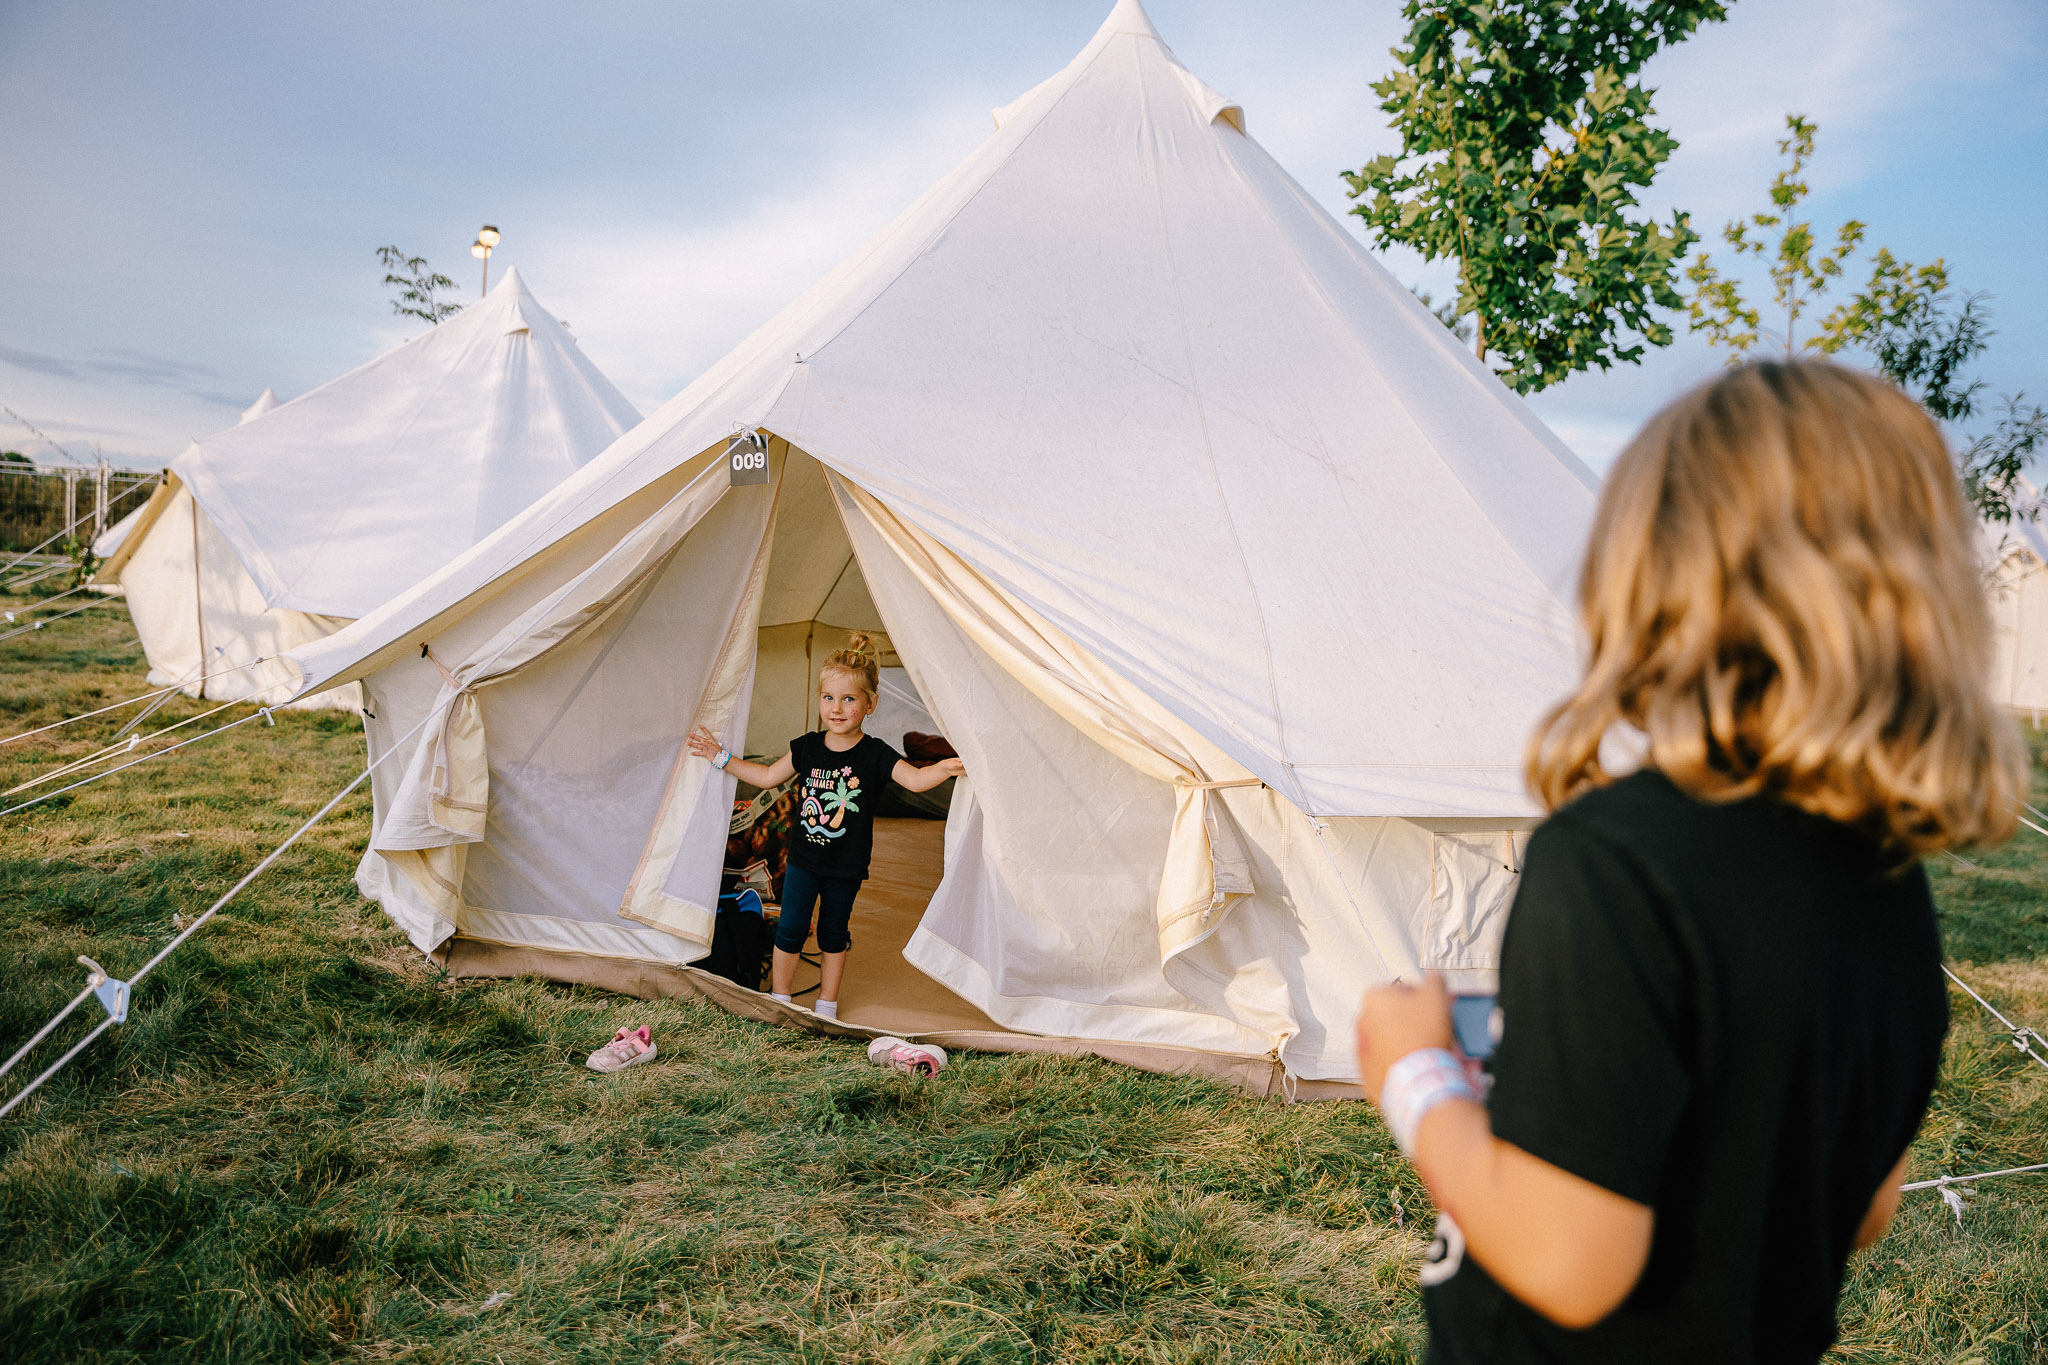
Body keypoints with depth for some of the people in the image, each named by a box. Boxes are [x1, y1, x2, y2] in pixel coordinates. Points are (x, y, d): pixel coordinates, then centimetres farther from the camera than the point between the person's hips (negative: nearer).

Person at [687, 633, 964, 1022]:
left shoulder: (875, 756, -13)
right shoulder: (807, 748, -3)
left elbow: (915, 779, -23)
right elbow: (767, 777, 9)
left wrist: (946, 768, -43)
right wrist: (721, 757, 8)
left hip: (846, 866, -1)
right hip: (803, 859, 2)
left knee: (834, 935, 13)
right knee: (790, 930, 2)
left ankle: (827, 1004, 30)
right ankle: (778, 998, 21)